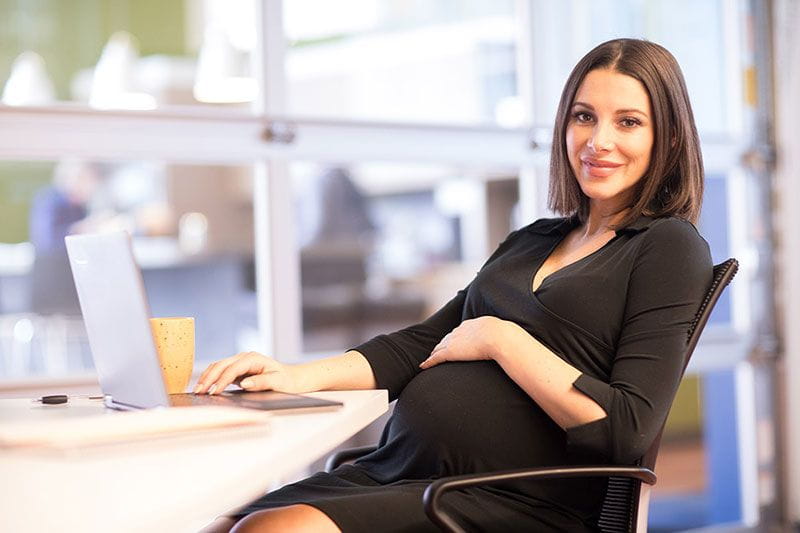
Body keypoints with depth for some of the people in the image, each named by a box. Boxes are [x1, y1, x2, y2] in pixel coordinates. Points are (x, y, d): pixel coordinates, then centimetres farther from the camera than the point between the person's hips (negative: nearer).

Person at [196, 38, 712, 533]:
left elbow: (626, 432, -10)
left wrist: (500, 339, -7)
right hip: (394, 472, 7)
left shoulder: (670, 247, 1)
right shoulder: (530, 242, 23)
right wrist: (300, 375, 0)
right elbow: (420, 344, 16)